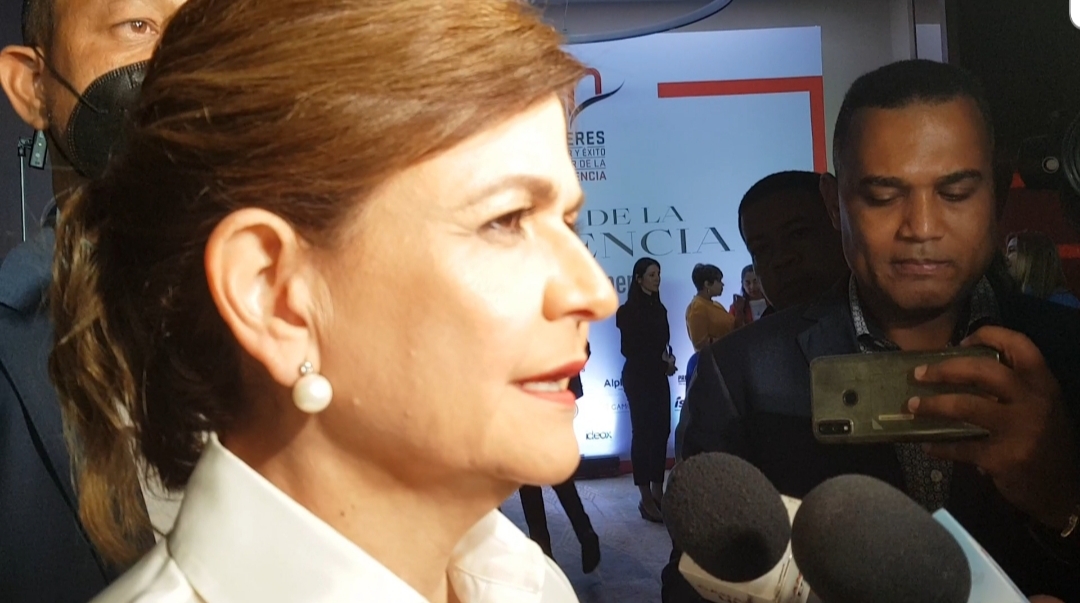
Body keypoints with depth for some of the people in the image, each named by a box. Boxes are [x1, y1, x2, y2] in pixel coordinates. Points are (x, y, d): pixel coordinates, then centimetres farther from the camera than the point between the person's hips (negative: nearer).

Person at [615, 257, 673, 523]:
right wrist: (663, 362, -4)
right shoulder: (628, 310, -7)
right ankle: (646, 498, -2)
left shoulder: (659, 308, 12)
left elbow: (663, 342, 13)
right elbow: (630, 350, -7)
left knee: (661, 431, 3)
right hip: (638, 377, -6)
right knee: (643, 432, -5)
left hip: (658, 377, 6)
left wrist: (668, 360, -8)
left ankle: (658, 492, 10)